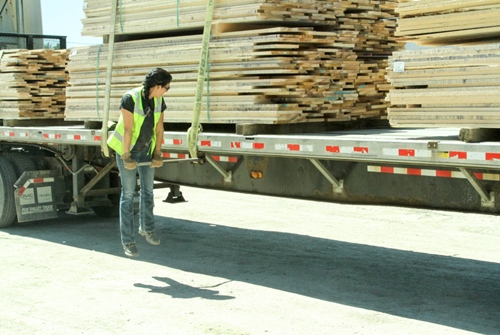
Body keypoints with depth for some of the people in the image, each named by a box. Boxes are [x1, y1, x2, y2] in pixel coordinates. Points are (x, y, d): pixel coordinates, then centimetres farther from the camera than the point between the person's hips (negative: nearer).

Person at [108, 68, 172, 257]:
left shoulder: (159, 101, -7)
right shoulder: (130, 98, -28)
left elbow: (159, 127, -2)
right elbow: (127, 128, -28)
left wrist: (157, 154, -5)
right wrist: (126, 156, -27)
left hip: (146, 149, 6)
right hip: (127, 149, -6)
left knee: (148, 189, 16)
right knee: (128, 194, -5)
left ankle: (146, 228, 39)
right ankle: (128, 241, 3)